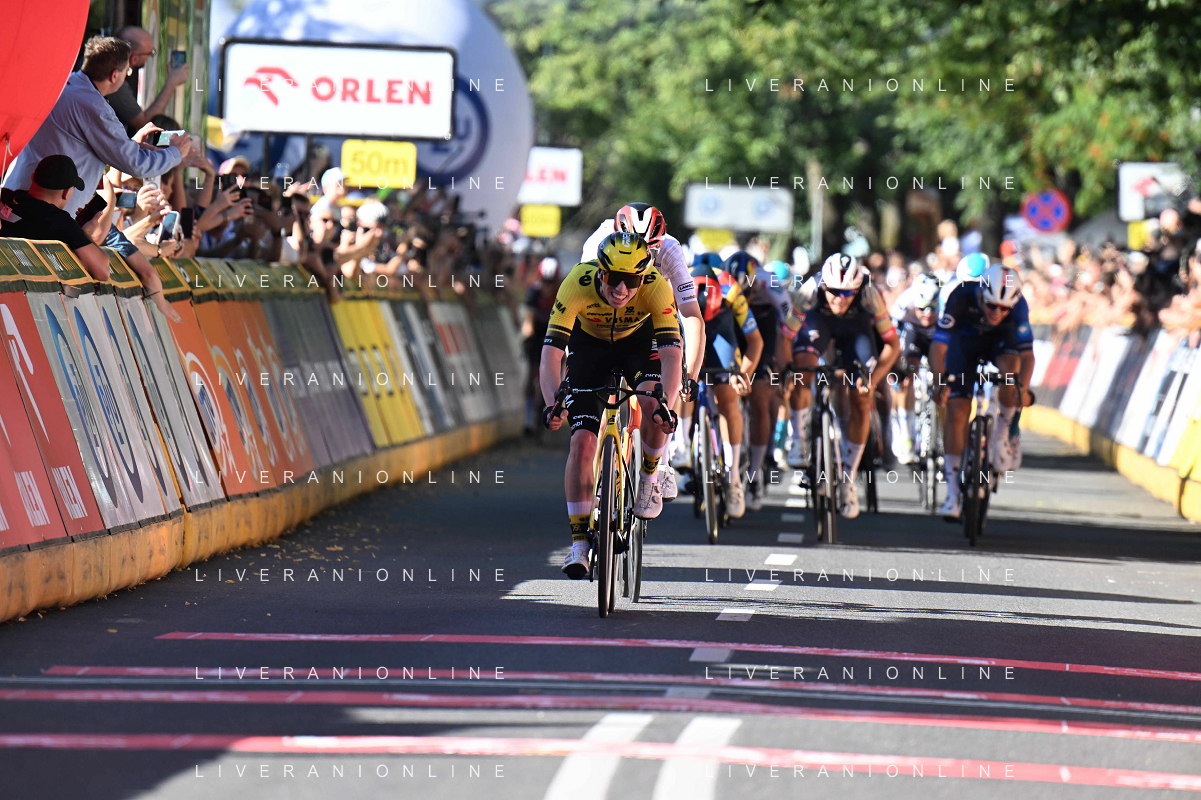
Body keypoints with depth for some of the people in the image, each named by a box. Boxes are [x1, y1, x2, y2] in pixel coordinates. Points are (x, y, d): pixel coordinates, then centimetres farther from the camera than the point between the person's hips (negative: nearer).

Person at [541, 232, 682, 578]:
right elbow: (551, 352, -38)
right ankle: (579, 543, -6)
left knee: (652, 404, -31)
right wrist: (553, 404, -54)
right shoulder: (577, 284, -35)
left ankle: (650, 476, -2)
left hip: (639, 341, 0)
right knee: (582, 441, -14)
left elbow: (672, 354, -39)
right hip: (590, 345, 0)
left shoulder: (656, 287, -34)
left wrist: (665, 406, -55)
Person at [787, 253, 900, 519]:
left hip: (856, 329, 0)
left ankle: (848, 480, 7)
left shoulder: (869, 295, -37)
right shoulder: (810, 292, -37)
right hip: (819, 322, 0)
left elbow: (892, 344, -28)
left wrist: (873, 380, -39)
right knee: (803, 369, -29)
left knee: (861, 403, -8)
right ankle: (799, 439, -4)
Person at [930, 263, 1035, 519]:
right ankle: (953, 493, -5)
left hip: (999, 339, 0)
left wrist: (1023, 389, -51)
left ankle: (1003, 433, -8)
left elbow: (1027, 354, -35)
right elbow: (938, 345, -39)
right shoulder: (961, 298, -37)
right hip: (964, 341, 0)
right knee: (957, 412, -10)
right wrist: (940, 383, -53)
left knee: (1010, 367, -34)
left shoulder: (1018, 306, -33)